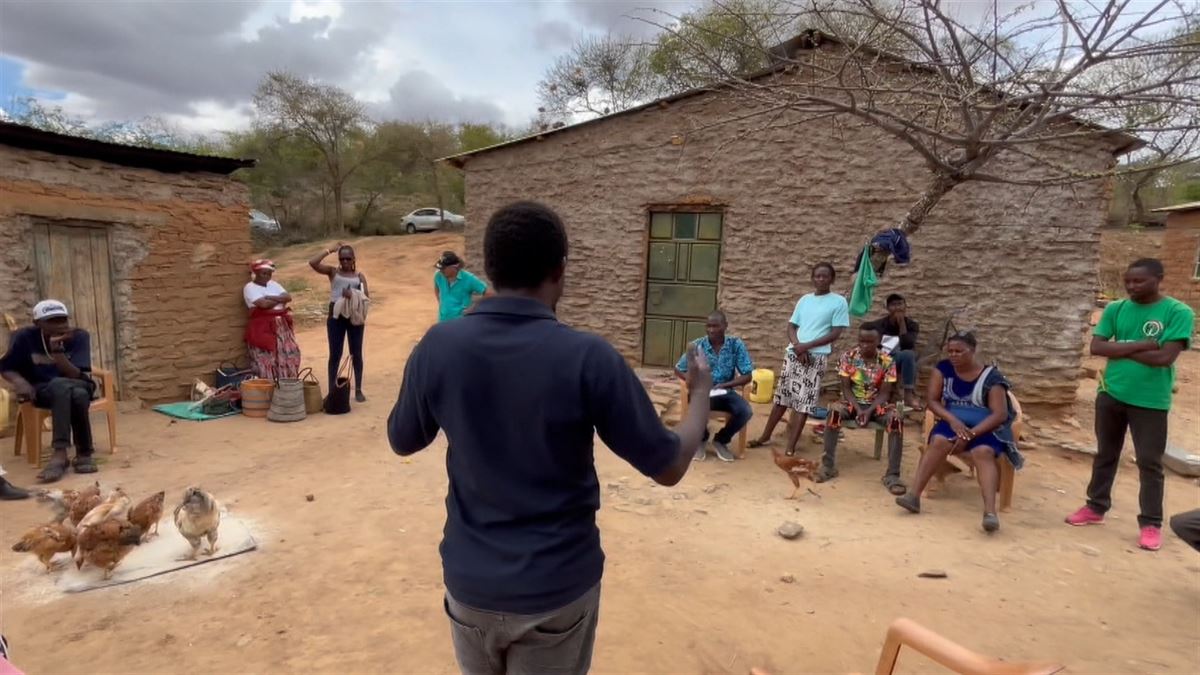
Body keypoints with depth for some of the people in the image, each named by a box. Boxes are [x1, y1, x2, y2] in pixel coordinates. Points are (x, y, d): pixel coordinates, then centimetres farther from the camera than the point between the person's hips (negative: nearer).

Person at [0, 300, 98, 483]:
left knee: (78, 394, -37)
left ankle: (60, 454, -28)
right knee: (61, 386, -36)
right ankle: (84, 452, -38)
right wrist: (20, 382, -20)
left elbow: (75, 375, -19)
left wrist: (57, 351, -32)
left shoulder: (79, 336, -12)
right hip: (42, 390, 0)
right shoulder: (25, 337, -9)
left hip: (78, 386, 0)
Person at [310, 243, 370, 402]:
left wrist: (354, 295, -21)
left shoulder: (360, 276, 6)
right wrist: (330, 250, -7)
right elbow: (312, 263, -11)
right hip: (336, 315, -1)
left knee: (356, 354, 6)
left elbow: (366, 297, -2)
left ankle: (358, 390, 15)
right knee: (335, 354, 4)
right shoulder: (333, 272, 4)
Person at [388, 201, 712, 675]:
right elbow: (669, 466, -12)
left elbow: (401, 442, 5)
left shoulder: (438, 347, -13)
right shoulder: (588, 357, -22)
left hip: (469, 582, 3)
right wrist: (701, 391, 5)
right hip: (557, 588, -2)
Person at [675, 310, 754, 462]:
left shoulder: (736, 345, -8)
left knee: (746, 411, -27)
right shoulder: (697, 346, -7)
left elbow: (747, 376, -7)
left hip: (726, 392, 1)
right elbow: (678, 369, 2)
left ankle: (721, 440, 4)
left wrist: (725, 385, -23)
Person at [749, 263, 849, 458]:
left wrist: (807, 346, -13)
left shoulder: (839, 302, 0)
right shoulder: (804, 300, 13)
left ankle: (790, 449, 1)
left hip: (816, 356, -4)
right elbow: (791, 326, 12)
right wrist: (797, 346, -8)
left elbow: (835, 334, -6)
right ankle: (765, 436, 26)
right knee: (782, 397, 12)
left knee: (803, 403, -4)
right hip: (793, 353, 4)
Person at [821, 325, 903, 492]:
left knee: (895, 421, -31)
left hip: (877, 404, 1)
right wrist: (858, 409, -22)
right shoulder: (848, 356, -7)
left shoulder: (887, 361, -7)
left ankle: (892, 475, -25)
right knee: (834, 413, -34)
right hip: (853, 402, 0)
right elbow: (846, 388, -7)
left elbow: (884, 393, -8)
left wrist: (869, 411, -24)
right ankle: (828, 466, -25)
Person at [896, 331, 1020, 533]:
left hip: (985, 428, -2)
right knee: (938, 441, -31)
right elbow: (932, 400, -1)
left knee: (983, 452, -34)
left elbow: (1000, 414, -12)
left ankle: (990, 511, -45)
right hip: (954, 423, 2)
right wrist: (953, 420, -18)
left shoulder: (991, 377, -7)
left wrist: (971, 433, -24)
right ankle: (914, 495, -37)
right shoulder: (943, 369, 2)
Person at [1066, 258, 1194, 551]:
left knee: (1150, 463, 4)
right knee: (1105, 455, 15)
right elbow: (1096, 347, -8)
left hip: (1151, 401, -4)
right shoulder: (1115, 309, 2)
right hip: (1110, 395, 4)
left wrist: (1121, 349, -12)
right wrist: (1141, 345, -17)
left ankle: (1151, 523, 17)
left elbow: (1165, 357, -19)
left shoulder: (1179, 313, -9)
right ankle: (1096, 508, 28)